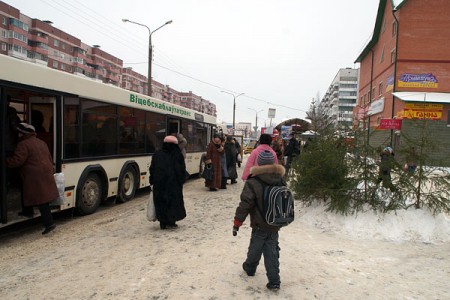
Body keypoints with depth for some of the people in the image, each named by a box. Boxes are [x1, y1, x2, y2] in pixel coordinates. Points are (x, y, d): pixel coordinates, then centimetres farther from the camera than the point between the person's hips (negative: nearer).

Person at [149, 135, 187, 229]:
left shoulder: (157, 155, 4)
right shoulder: (178, 155, -3)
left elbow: (152, 169, 5)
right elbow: (182, 170, -1)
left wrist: (153, 181, 11)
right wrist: (181, 180, 8)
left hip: (159, 184, 2)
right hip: (173, 183, -2)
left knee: (161, 201, 11)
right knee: (173, 201, 10)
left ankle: (163, 223, 15)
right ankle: (170, 222, 11)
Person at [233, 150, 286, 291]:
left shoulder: (253, 183, -20)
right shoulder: (281, 182, -2)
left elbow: (245, 204, -20)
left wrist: (237, 222, -11)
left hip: (260, 226, -4)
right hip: (275, 225, 4)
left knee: (255, 247, 17)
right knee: (272, 251, 11)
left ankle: (250, 267, 41)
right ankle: (274, 281, 10)